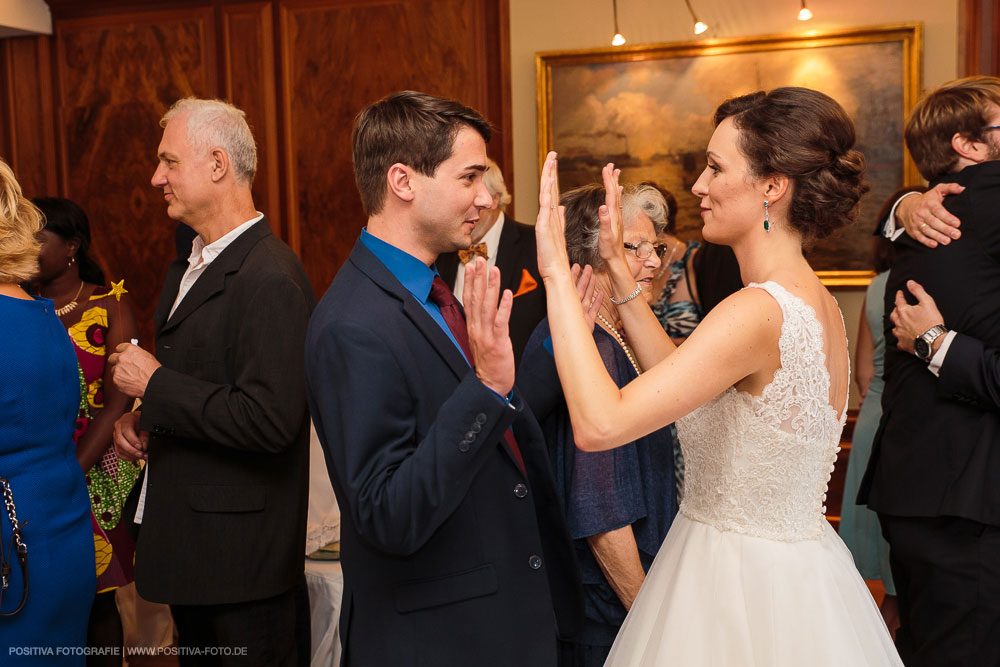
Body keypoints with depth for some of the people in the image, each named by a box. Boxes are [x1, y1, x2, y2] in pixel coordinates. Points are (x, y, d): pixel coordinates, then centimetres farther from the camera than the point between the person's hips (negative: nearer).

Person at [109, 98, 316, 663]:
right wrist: (142, 417, 2)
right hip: (188, 541, 10)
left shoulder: (271, 280, -22)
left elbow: (270, 421, -29)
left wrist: (155, 385, -20)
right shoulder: (190, 268, 11)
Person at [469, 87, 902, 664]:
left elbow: (598, 424, -33)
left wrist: (558, 272, -26)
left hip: (743, 587, -8)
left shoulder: (759, 311, -26)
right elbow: (683, 383, 11)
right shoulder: (819, 304, 2)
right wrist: (619, 268, 9)